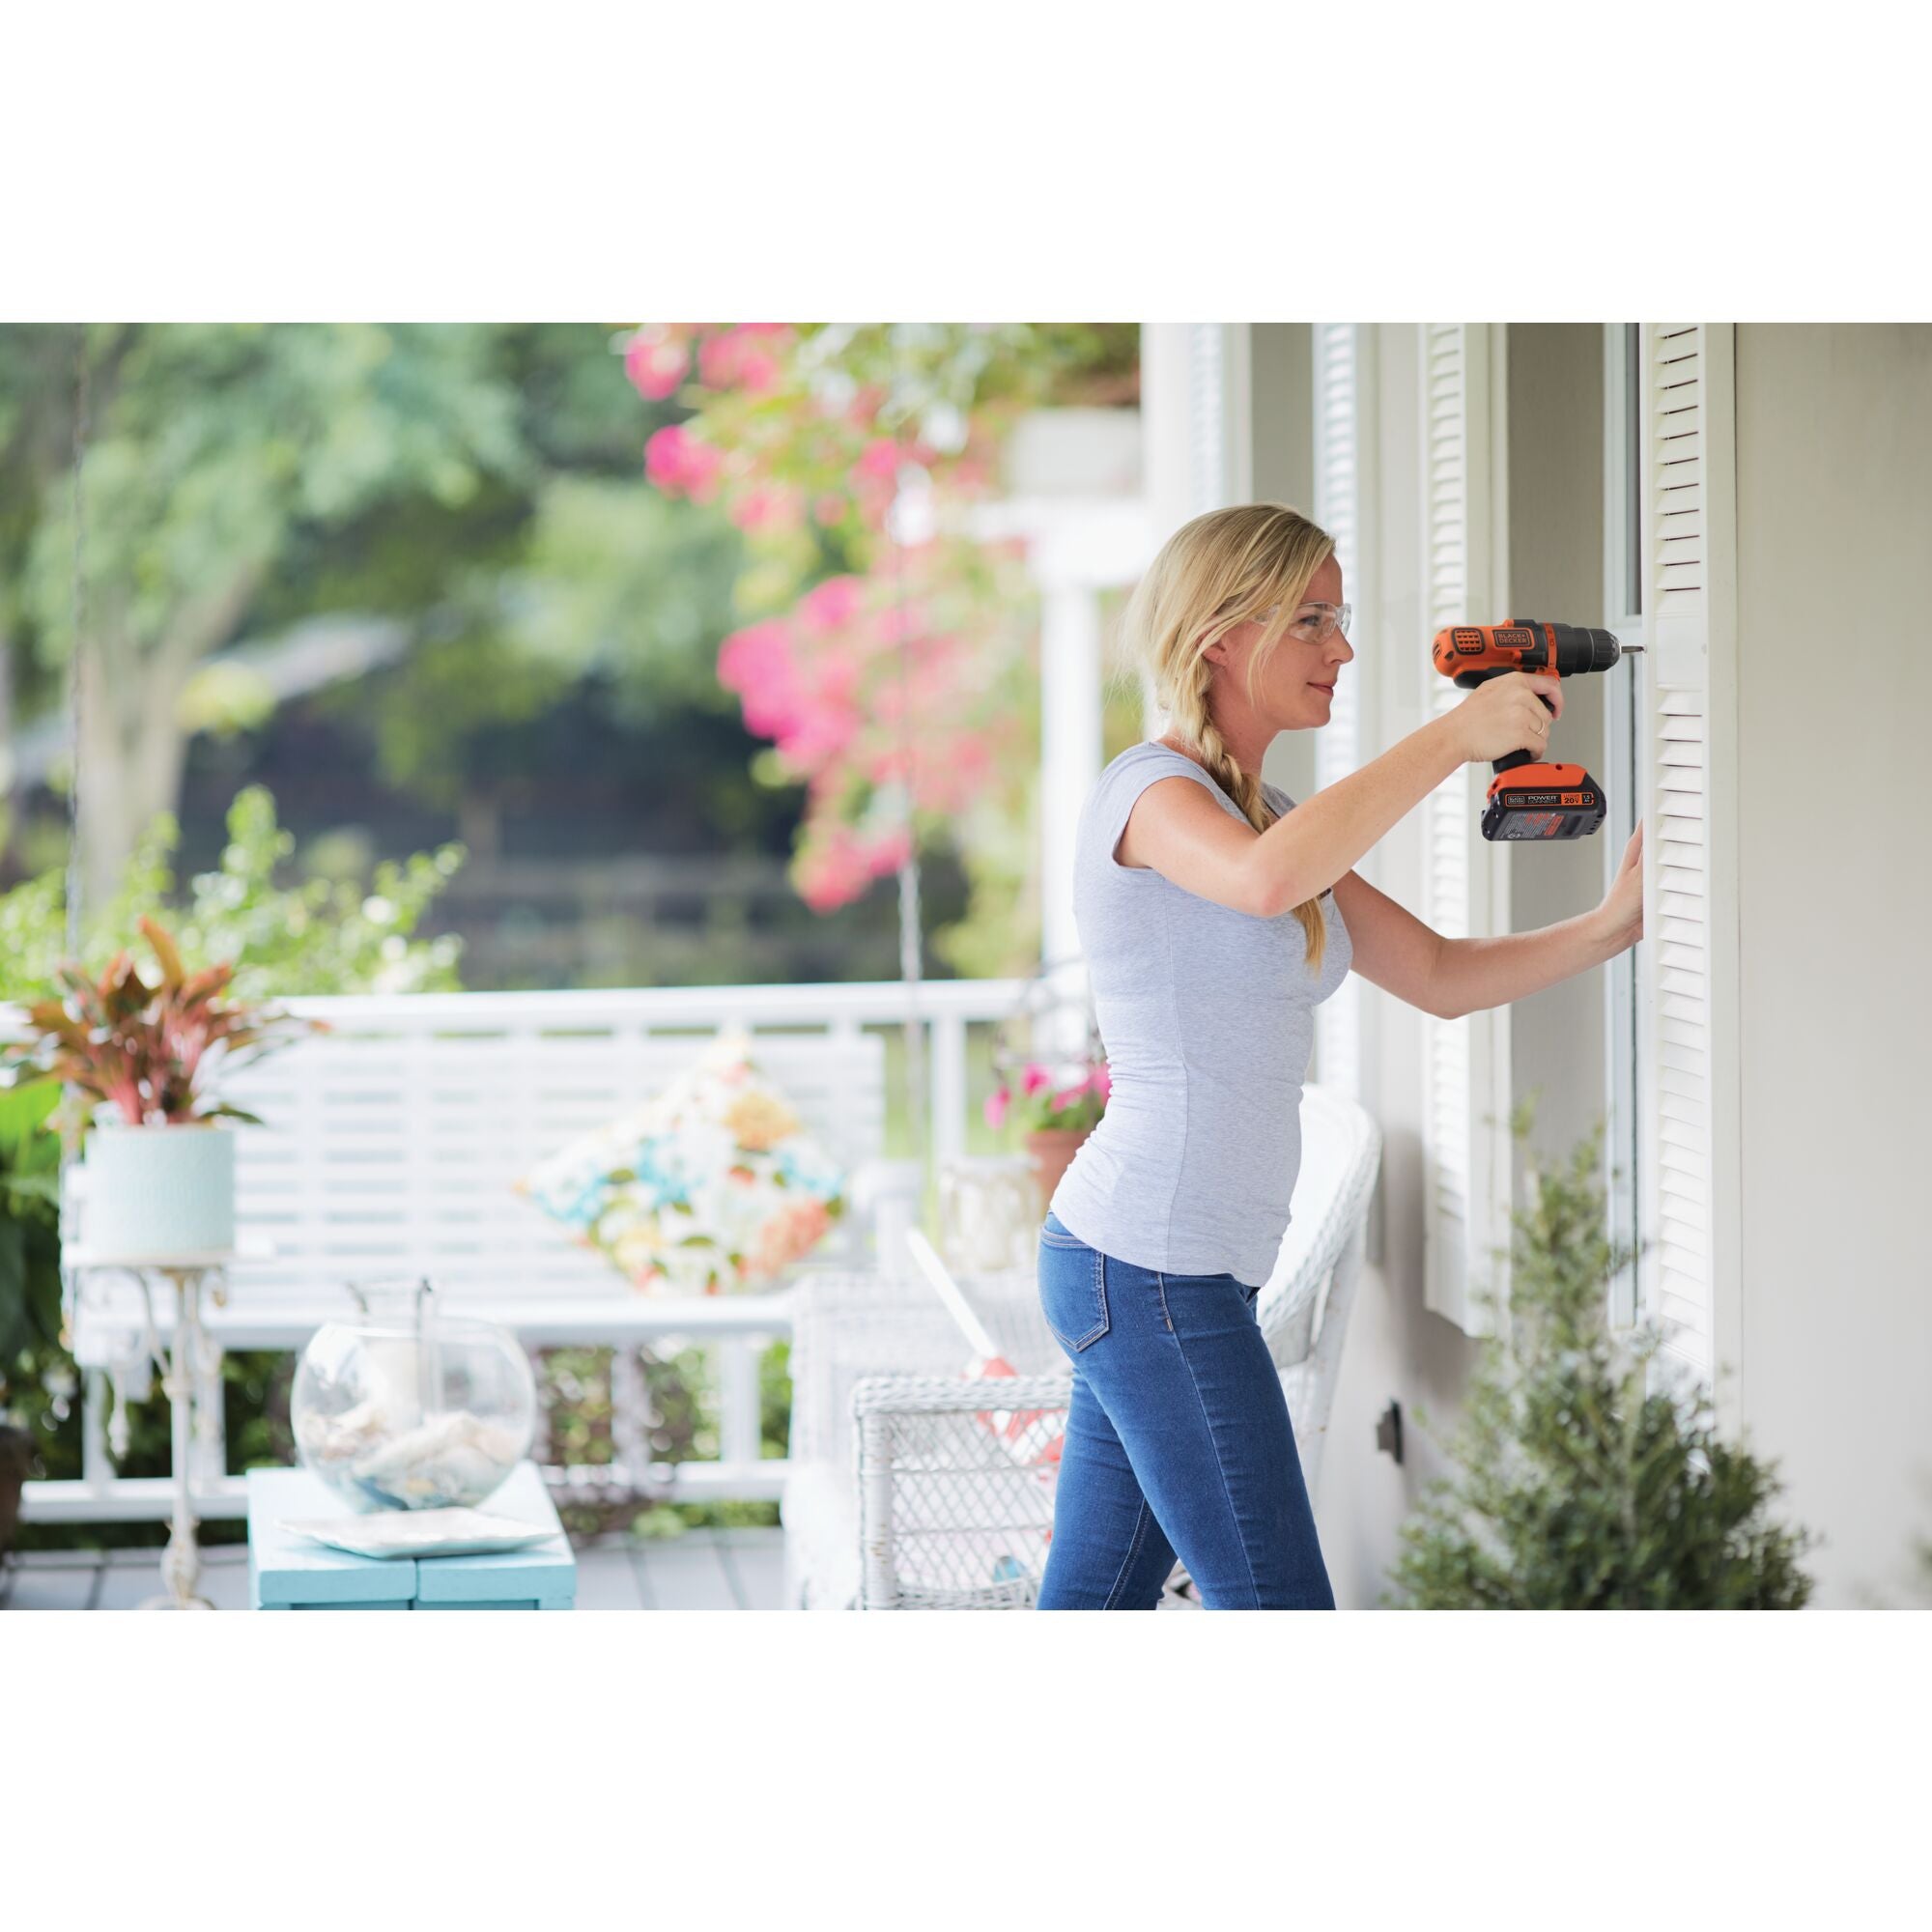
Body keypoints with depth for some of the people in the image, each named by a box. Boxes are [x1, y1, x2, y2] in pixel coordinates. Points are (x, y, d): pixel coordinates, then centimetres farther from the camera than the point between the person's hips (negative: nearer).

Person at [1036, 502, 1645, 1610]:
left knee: (1093, 1606, 10)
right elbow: (1267, 880, -35)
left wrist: (1610, 928, 3)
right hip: (1151, 1270, -9)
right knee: (1279, 1610, -6)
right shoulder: (1150, 790, -11)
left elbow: (1442, 978, 17)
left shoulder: (1263, 810, 18)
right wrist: (1455, 737, -27)